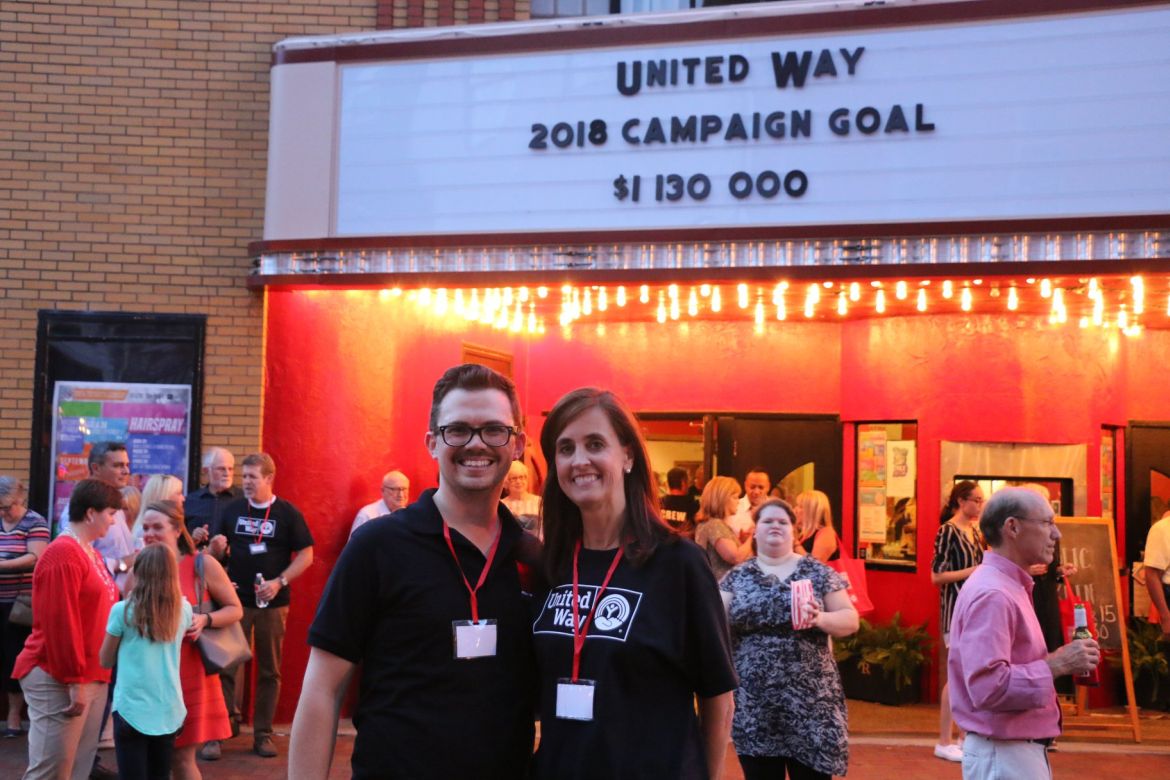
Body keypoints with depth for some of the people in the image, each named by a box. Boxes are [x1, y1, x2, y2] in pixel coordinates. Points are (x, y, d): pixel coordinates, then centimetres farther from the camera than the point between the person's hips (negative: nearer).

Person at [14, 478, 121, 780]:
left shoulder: (91, 553, 14)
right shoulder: (63, 553, -15)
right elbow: (60, 623, -20)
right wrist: (74, 681, -19)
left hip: (93, 677, 9)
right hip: (59, 680, -9)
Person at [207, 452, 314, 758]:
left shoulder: (288, 513, -3)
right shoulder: (233, 510, 5)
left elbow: (306, 555, -3)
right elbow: (214, 551, 12)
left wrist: (279, 582, -15)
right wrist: (216, 546, -12)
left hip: (272, 603, -2)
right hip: (236, 600, 2)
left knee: (269, 670, 6)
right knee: (225, 667, 3)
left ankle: (263, 734, 16)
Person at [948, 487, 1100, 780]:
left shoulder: (1007, 586, 12)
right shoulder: (991, 594, -21)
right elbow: (988, 687, -30)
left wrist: (1056, 660, 3)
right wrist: (1056, 664, -22)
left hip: (1020, 750, 10)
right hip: (1003, 755, -10)